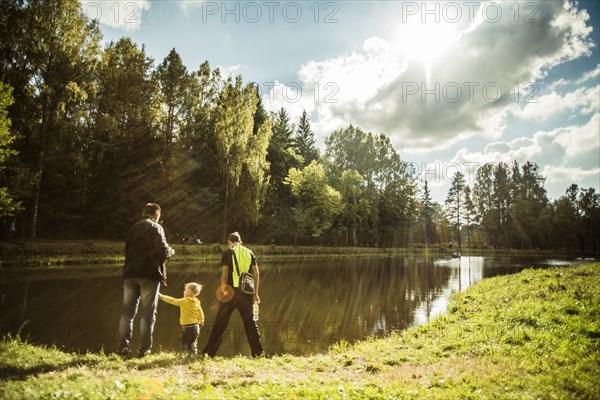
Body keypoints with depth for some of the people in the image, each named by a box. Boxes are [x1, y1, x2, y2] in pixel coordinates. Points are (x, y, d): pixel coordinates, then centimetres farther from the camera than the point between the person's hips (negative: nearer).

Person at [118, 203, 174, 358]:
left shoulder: (132, 229, 16)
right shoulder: (155, 227, -4)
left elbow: (128, 250, 21)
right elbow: (163, 251, -14)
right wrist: (171, 251, 6)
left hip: (130, 274, 5)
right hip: (149, 275, -5)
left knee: (127, 313, 9)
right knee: (147, 314, 1)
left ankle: (123, 347, 8)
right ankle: (144, 349, 3)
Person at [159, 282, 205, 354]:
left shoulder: (184, 301, -13)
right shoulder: (197, 302, 5)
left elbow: (173, 301, -8)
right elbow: (200, 313, 14)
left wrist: (162, 297, -1)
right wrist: (201, 322, 28)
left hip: (187, 327, -6)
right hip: (195, 326, 6)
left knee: (184, 345, 2)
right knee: (193, 345, 13)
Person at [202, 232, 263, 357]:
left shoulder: (228, 253, 0)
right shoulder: (249, 252, 10)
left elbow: (224, 274, -8)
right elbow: (256, 273, 6)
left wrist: (223, 290, -5)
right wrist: (256, 293, 11)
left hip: (231, 292, -3)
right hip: (246, 292, 3)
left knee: (220, 323, 5)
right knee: (250, 322, 12)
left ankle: (208, 352, 10)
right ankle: (258, 352, 14)